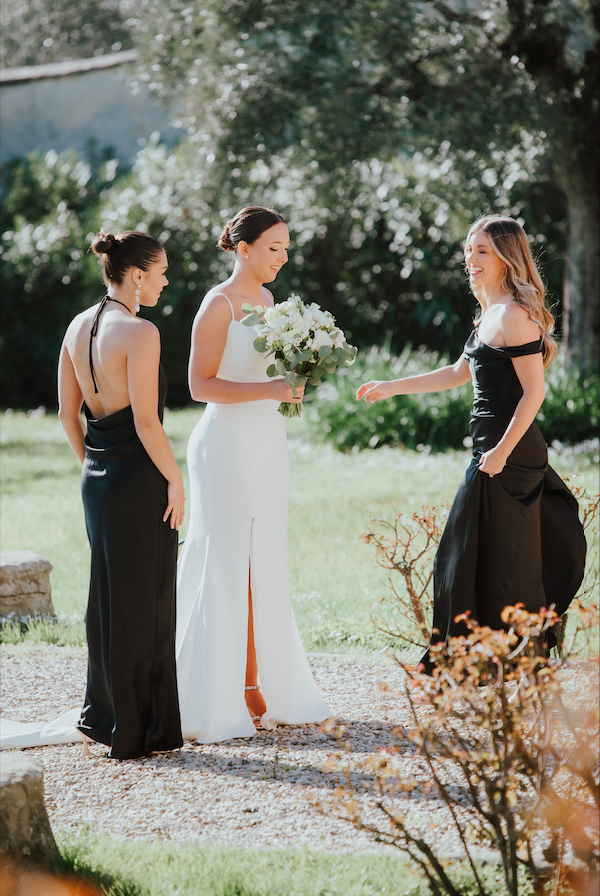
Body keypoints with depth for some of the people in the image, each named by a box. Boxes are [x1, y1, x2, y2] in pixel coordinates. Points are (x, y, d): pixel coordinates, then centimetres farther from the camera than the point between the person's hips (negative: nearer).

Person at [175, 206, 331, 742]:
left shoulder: (265, 299, 13)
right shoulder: (219, 305, -11)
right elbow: (202, 385, -15)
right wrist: (268, 389, -22)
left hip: (268, 443, 8)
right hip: (229, 443, -8)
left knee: (266, 570, 9)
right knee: (227, 568, -5)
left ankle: (260, 687, 15)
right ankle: (220, 699, -1)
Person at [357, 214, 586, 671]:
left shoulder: (515, 315, -15)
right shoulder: (492, 314, 15)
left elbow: (534, 391, -20)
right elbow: (459, 373, 26)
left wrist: (502, 452, -21)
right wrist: (390, 388, 25)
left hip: (508, 458, -10)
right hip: (497, 450, 10)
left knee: (493, 565, -3)